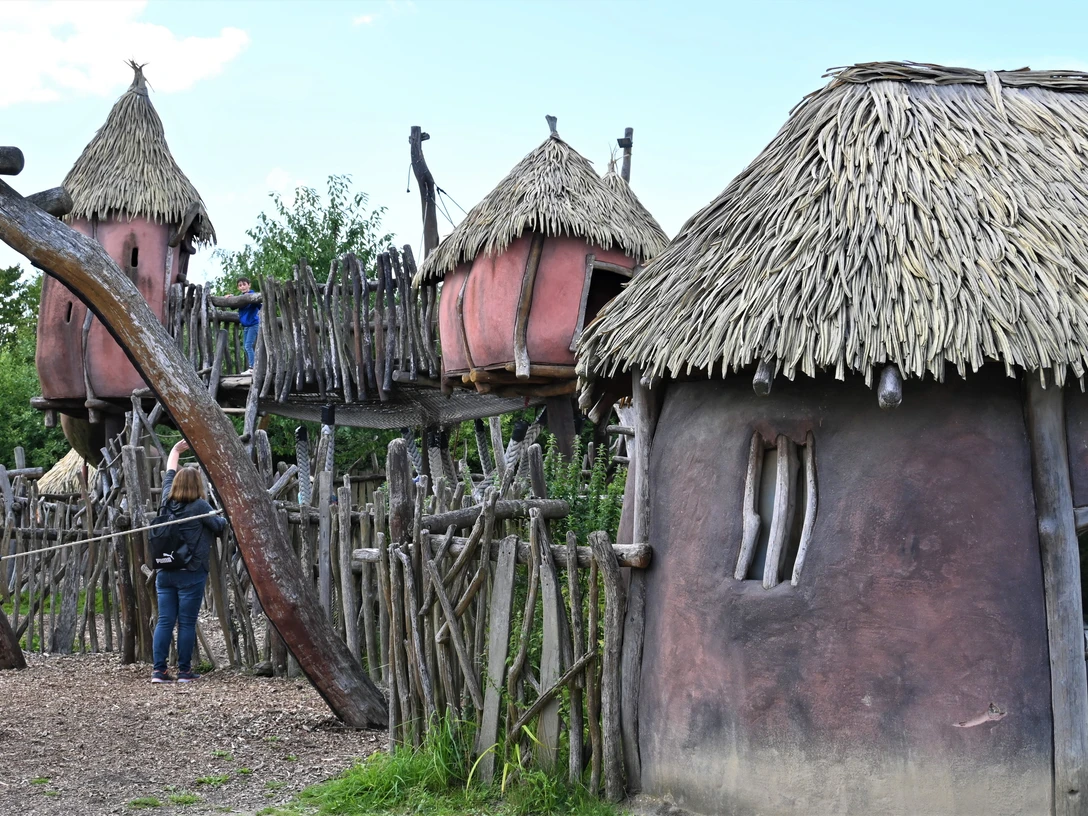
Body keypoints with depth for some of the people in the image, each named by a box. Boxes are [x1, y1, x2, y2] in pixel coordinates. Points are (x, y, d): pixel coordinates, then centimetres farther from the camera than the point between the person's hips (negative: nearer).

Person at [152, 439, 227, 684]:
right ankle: (184, 671, 5)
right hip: (190, 574, -5)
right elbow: (219, 525, 3)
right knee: (186, 623, 1)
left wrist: (175, 450, 36)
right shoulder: (199, 506, -10)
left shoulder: (167, 501, 6)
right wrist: (224, 519, 26)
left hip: (164, 572, 5)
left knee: (164, 621, 5)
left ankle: (159, 670, 3)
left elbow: (169, 474, 22)